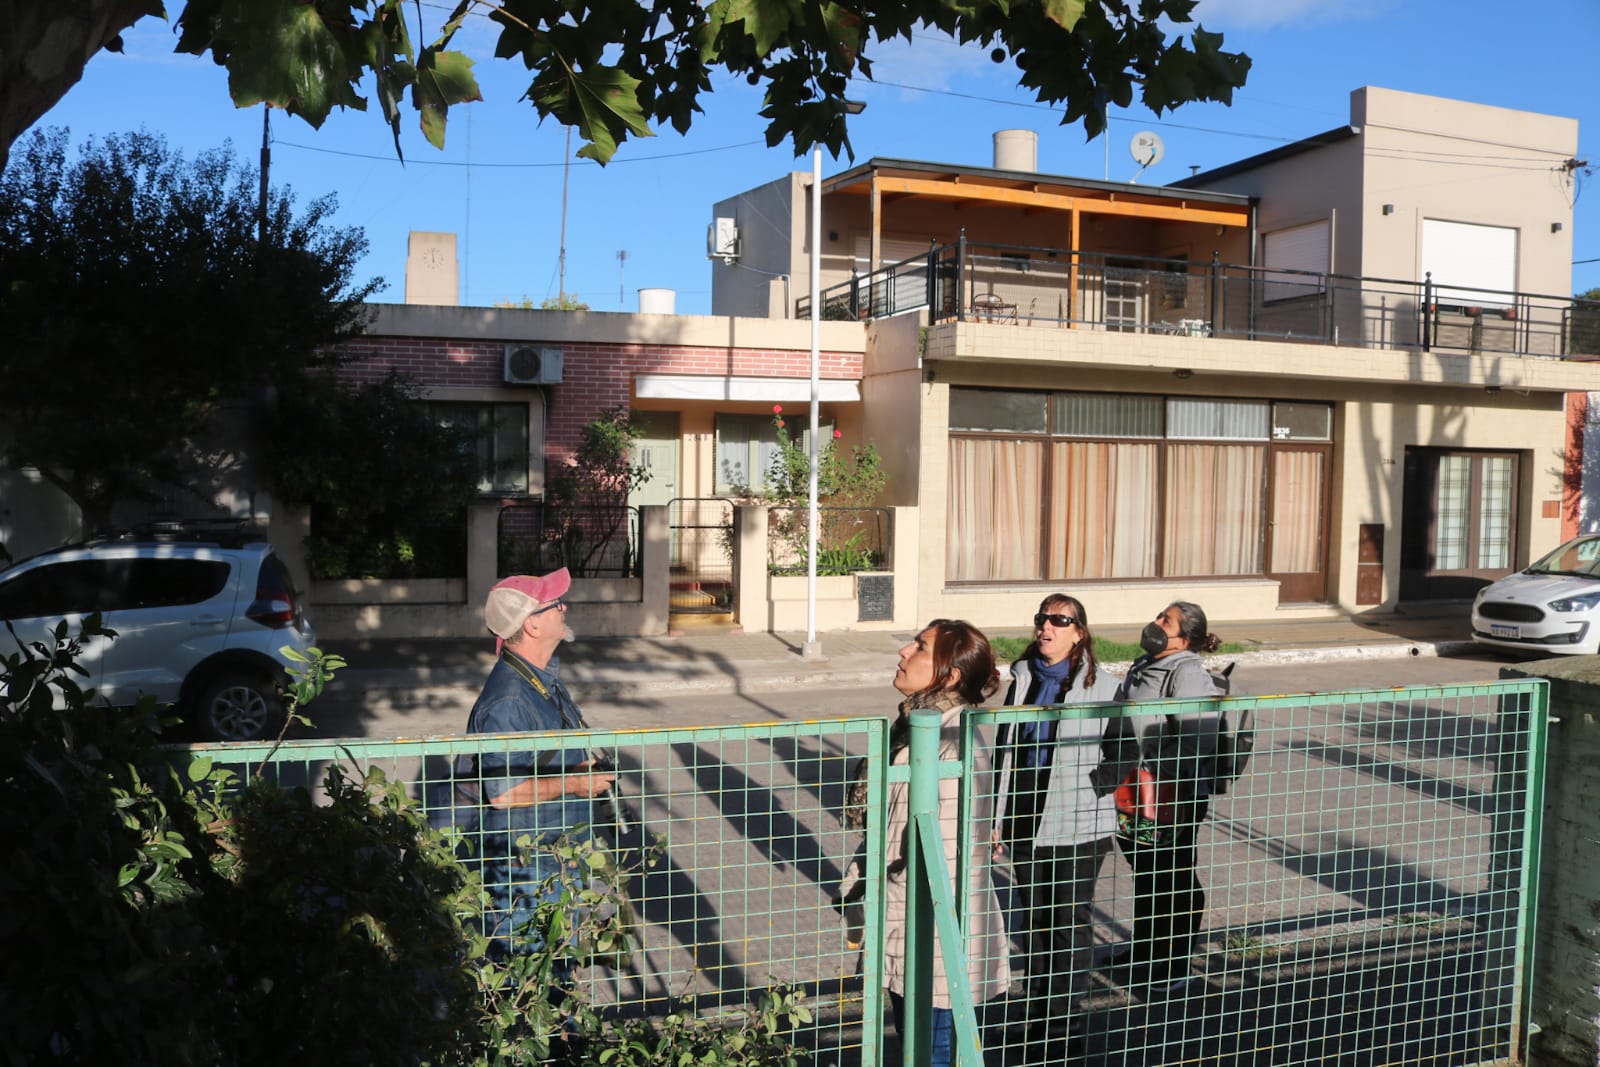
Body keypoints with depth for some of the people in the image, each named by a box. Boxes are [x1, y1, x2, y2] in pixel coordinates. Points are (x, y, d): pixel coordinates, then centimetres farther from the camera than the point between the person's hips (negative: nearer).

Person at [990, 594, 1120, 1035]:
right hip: (1027, 821, 5)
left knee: (1071, 923, 6)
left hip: (1078, 826, -5)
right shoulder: (1023, 679, 6)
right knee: (1032, 920, 15)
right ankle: (1037, 1015, 32)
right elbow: (1004, 750, 10)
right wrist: (999, 817, 10)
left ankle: (1062, 1019, 21)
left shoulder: (1101, 687, -9)